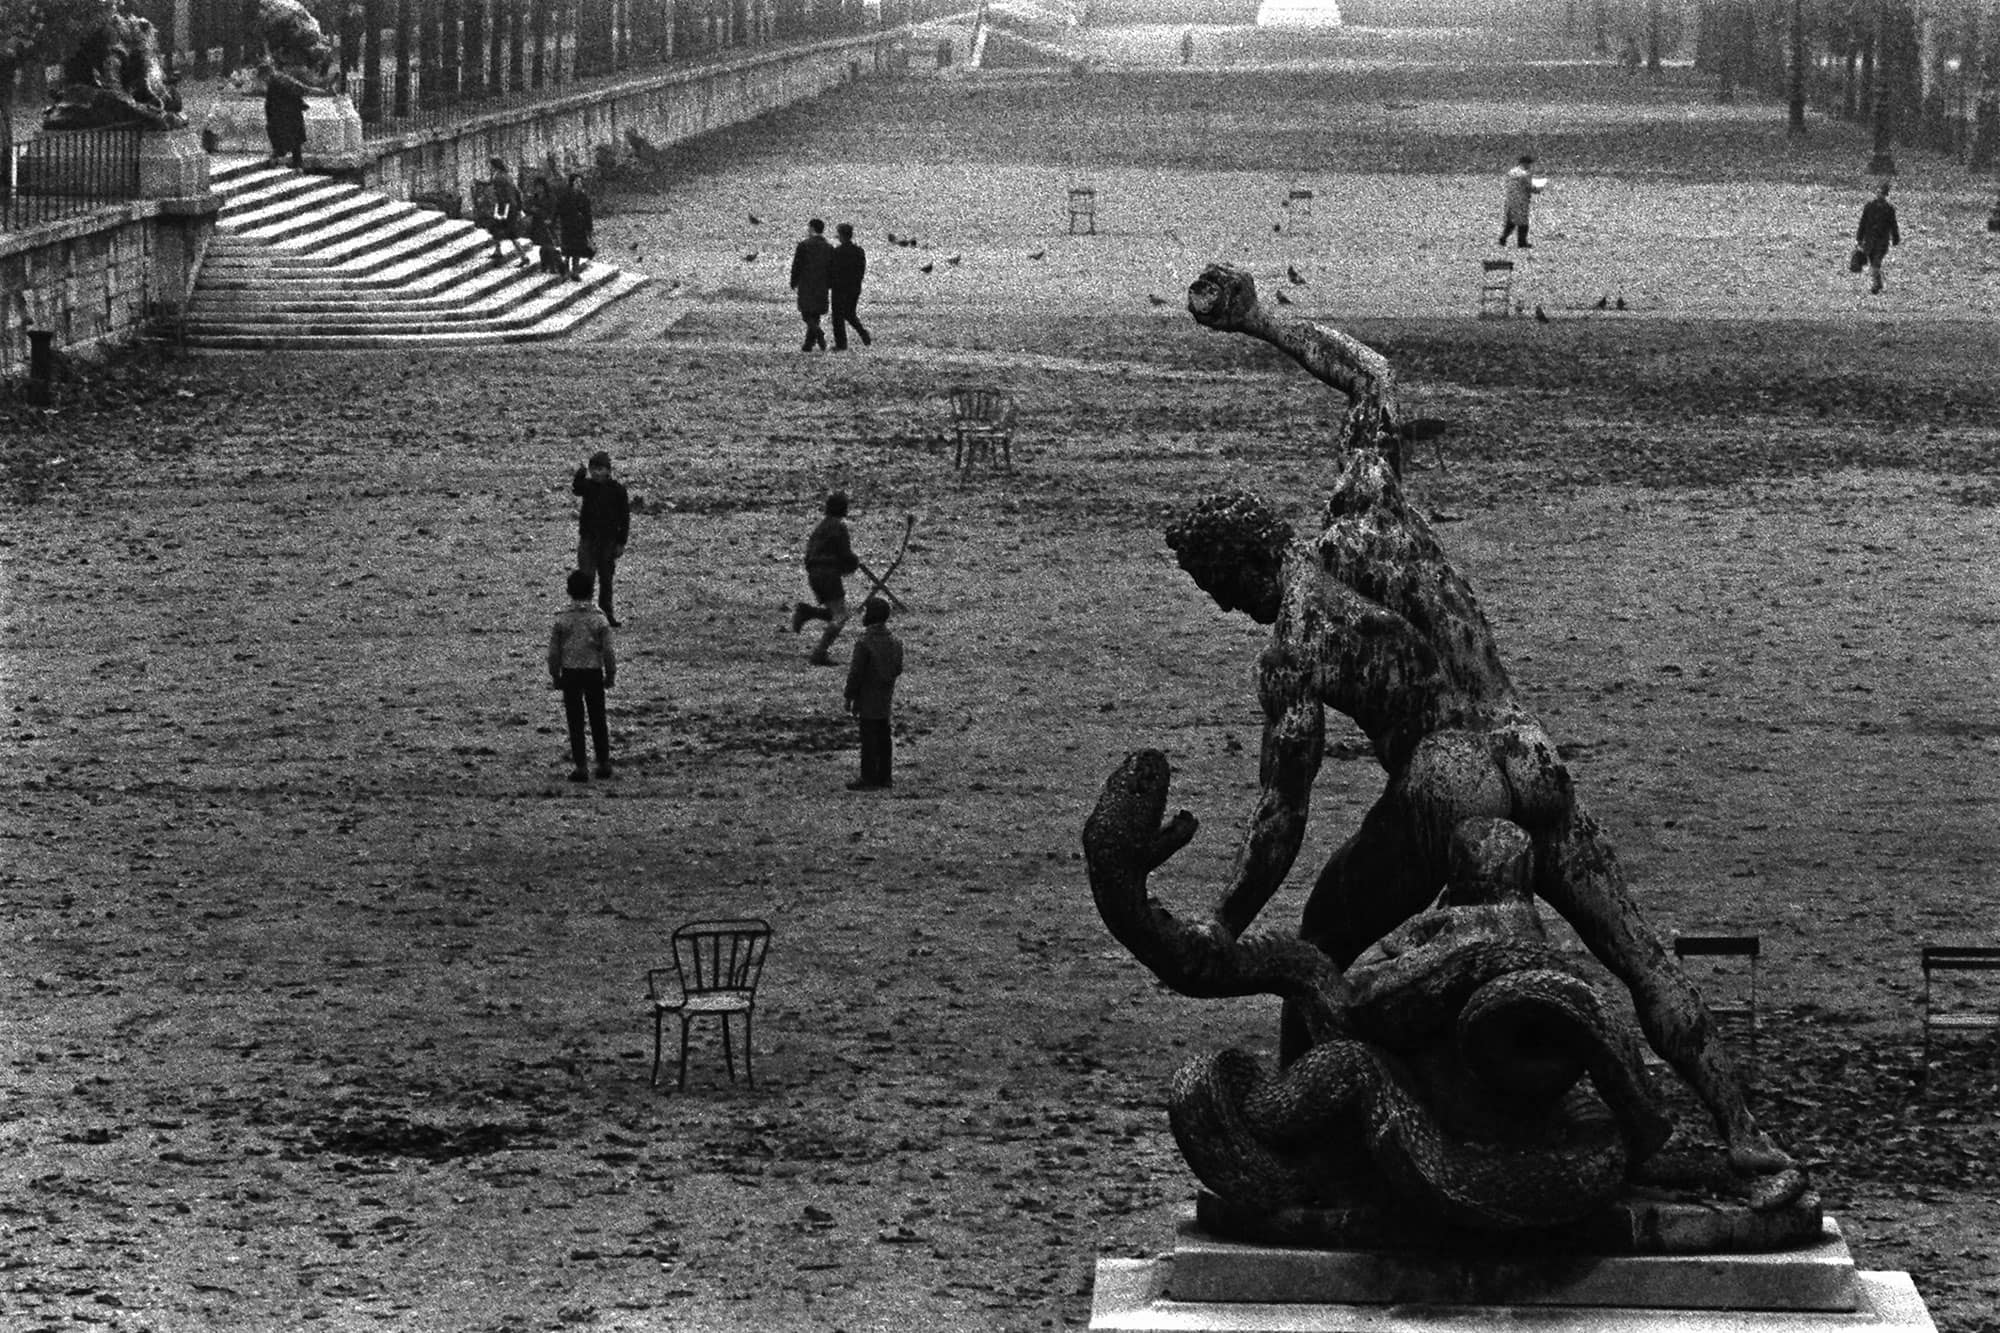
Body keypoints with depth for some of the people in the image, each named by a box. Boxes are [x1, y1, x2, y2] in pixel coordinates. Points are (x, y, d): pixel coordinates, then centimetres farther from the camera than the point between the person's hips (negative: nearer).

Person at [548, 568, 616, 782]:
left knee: (575, 722, 5)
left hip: (570, 674, -1)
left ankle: (580, 767, 3)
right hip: (594, 673, 1)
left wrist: (555, 676, 8)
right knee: (598, 720, 14)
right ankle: (603, 763, 19)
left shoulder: (562, 618, -8)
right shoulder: (599, 618, -7)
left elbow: (553, 652, -4)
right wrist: (611, 675, 7)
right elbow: (608, 651, -5)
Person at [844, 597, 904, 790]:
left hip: (867, 699, -7)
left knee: (869, 738, -2)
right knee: (883, 736, 15)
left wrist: (849, 697, -9)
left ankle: (869, 779, 2)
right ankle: (884, 776, 22)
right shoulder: (894, 641, 1)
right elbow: (898, 669, 9)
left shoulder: (864, 643, -20)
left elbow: (856, 673, -18)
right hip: (885, 698, 7)